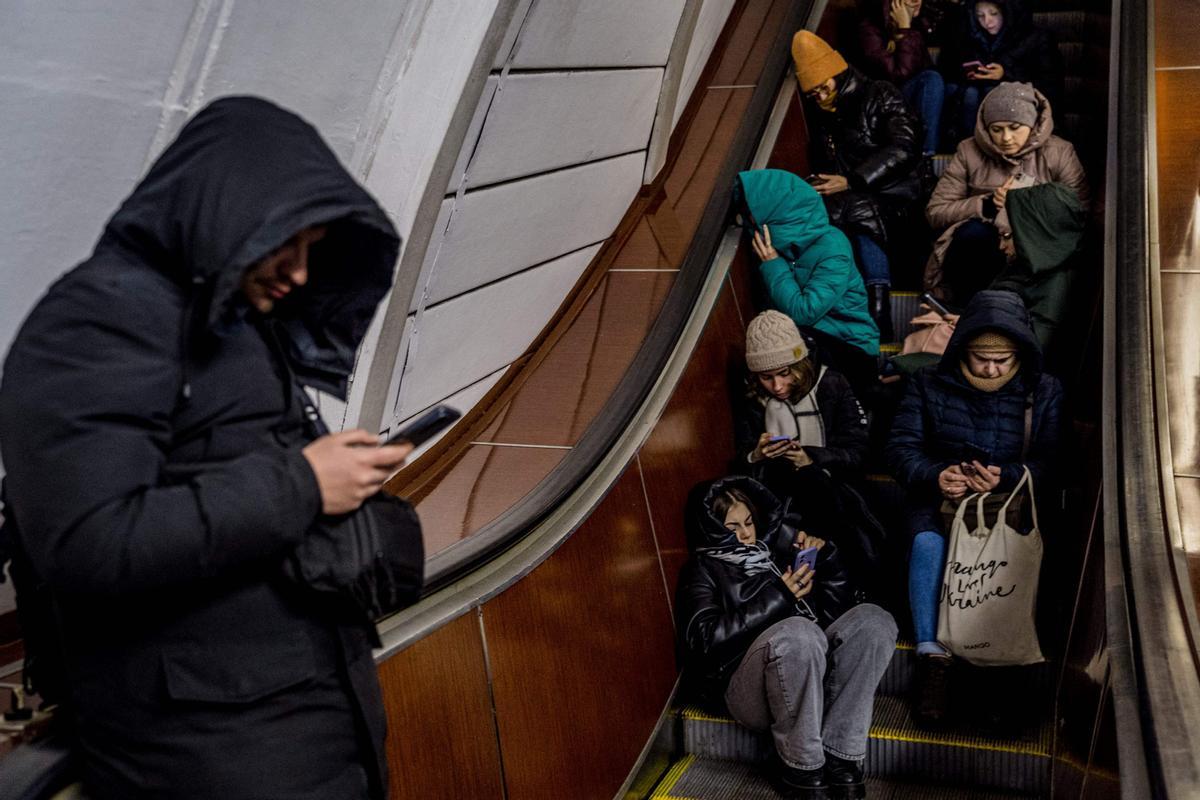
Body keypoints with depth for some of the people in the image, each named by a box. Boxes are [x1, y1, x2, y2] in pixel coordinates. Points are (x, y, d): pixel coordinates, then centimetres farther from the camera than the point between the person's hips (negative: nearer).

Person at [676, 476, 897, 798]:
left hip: (811, 672, 6)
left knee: (873, 618, -15)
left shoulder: (775, 548, 23)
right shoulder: (703, 569, 9)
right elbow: (706, 638, -11)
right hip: (747, 689, -5)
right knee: (797, 631, -34)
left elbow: (836, 609, 21)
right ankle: (801, 766, -19)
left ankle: (837, 754, -20)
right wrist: (778, 597, -14)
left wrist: (824, 554, 5)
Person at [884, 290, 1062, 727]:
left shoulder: (1044, 392, 4)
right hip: (939, 497, 0)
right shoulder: (930, 383, 4)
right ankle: (932, 660, -29)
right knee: (928, 543, -33)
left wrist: (1006, 476, -25)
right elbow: (900, 447, 0)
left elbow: (1050, 462, -4)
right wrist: (934, 475, -21)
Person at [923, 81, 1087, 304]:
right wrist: (987, 204, -14)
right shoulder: (970, 151, 6)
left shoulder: (1059, 152, 3)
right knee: (974, 232, -33)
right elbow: (934, 212, -1)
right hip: (982, 250, 0)